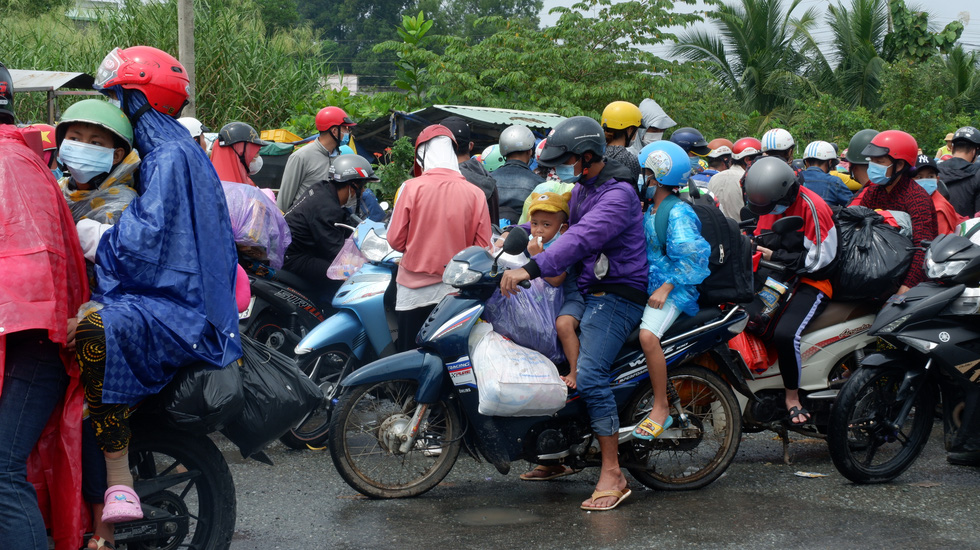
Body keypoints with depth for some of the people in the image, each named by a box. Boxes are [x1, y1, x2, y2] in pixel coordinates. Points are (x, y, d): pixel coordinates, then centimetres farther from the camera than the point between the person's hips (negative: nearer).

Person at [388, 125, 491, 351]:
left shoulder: (412, 187, -9)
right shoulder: (475, 193, -5)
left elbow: (396, 240, -6)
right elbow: (482, 246, -3)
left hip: (416, 290, -2)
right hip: (458, 292, 2)